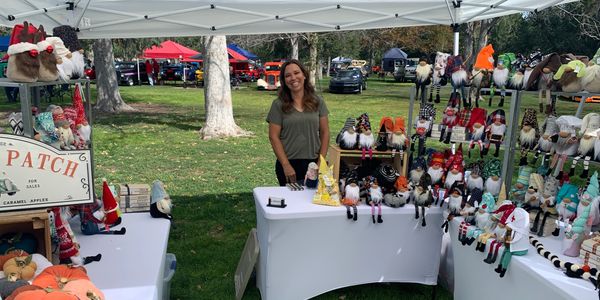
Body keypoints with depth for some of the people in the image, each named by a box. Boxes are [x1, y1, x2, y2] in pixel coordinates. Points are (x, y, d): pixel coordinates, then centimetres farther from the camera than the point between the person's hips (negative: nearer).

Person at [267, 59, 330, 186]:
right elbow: (274, 137, -4)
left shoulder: (318, 102, 4)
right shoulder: (278, 105, -2)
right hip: (288, 165, -1)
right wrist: (286, 165, -10)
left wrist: (321, 162, -2)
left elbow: (324, 133, 5)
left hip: (313, 163, 2)